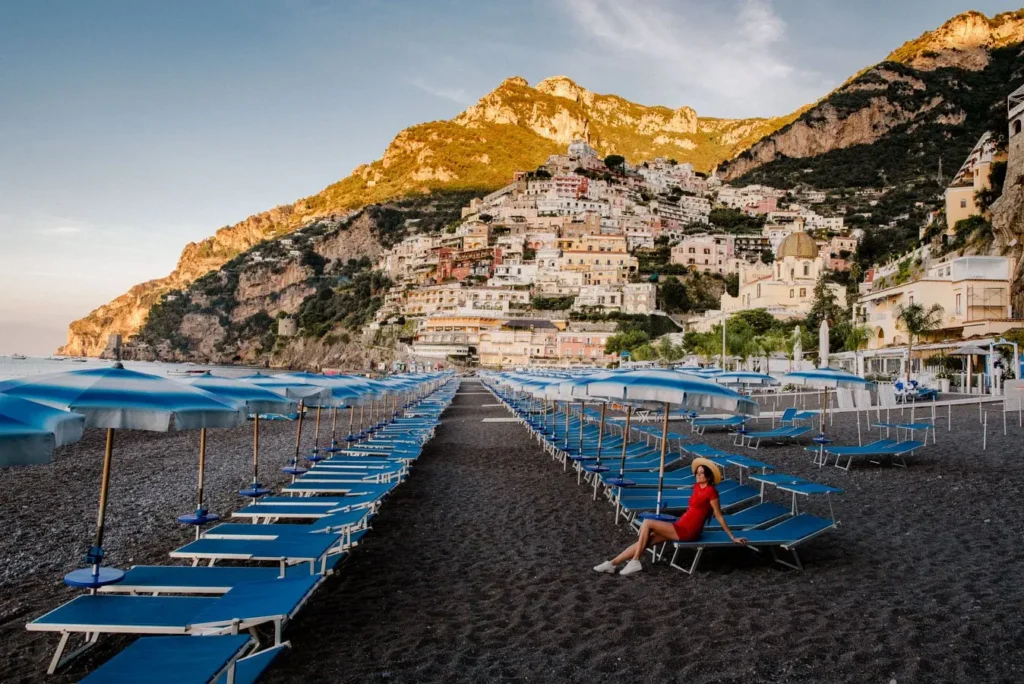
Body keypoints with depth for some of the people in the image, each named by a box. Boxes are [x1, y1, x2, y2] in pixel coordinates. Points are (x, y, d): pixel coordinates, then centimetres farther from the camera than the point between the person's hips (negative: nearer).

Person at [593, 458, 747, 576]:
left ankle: (635, 562, -11)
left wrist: (732, 537, -5)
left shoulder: (711, 491, -14)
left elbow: (719, 516, -8)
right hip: (681, 526, 8)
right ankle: (613, 563, -3)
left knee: (647, 523, -17)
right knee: (645, 540, -3)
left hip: (687, 531, -8)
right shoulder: (697, 486, 11)